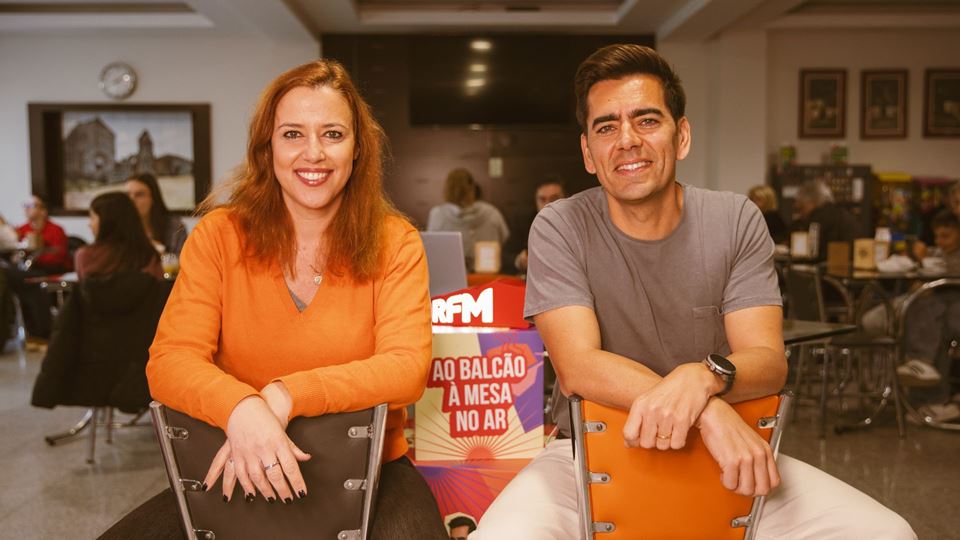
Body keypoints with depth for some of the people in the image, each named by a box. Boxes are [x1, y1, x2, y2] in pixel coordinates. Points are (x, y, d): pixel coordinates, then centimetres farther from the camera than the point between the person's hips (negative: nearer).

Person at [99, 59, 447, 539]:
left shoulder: (394, 242, -4)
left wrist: (285, 398, -28)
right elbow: (169, 362, -9)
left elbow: (407, 368, -14)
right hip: (236, 477, 2)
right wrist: (240, 408, -31)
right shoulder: (218, 235, -2)